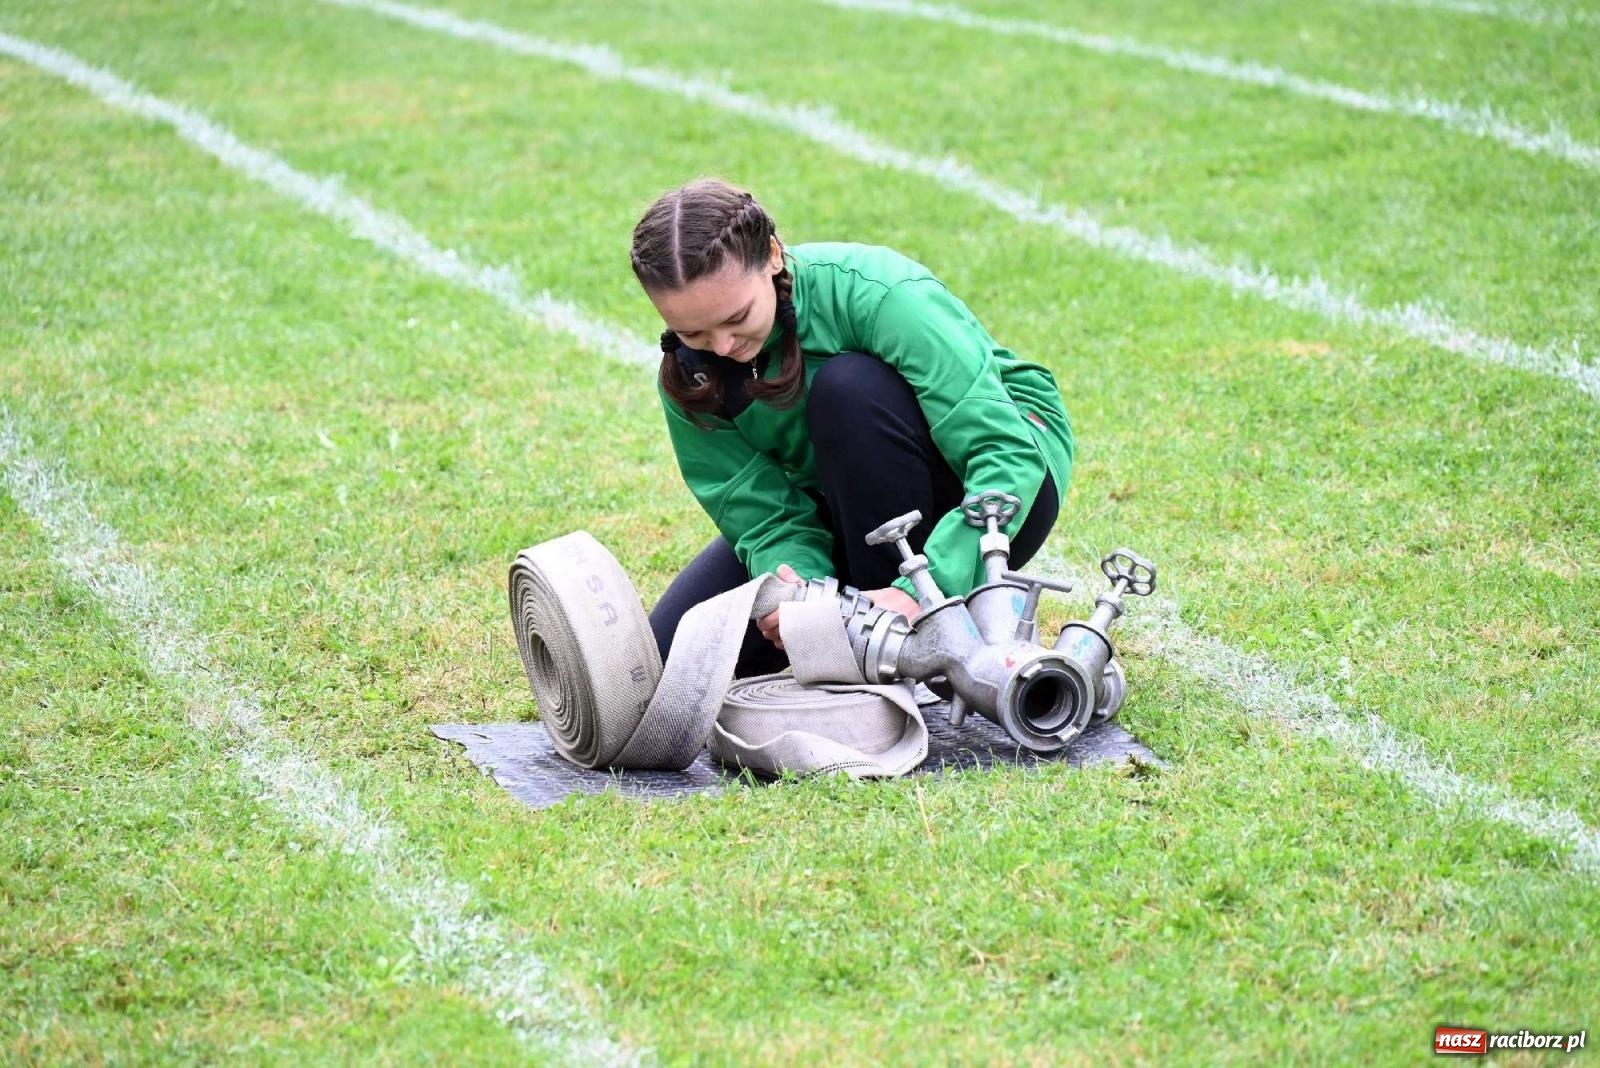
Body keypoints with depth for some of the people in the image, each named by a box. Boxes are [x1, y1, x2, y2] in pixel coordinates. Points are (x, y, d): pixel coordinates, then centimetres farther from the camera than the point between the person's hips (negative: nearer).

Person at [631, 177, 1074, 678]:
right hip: (846, 513, 5)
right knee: (673, 656, -12)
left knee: (849, 386, -35)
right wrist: (799, 588, -40)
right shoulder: (686, 376, -16)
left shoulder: (873, 290, -32)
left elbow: (1009, 453, -37)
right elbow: (763, 511, -17)